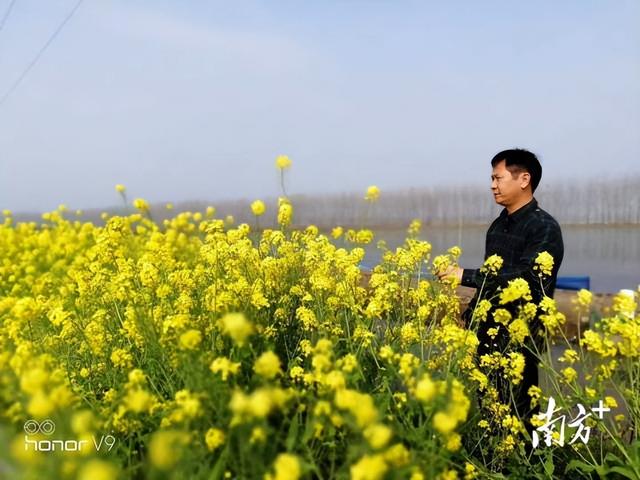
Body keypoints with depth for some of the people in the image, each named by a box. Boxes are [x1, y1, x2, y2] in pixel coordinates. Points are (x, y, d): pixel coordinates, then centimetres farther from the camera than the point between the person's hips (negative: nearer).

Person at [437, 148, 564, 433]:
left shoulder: (544, 228, -11)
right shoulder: (498, 225, 12)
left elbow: (524, 278, -22)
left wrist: (466, 276, -21)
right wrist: (469, 316, 16)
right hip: (488, 333, 7)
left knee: (515, 413, -1)